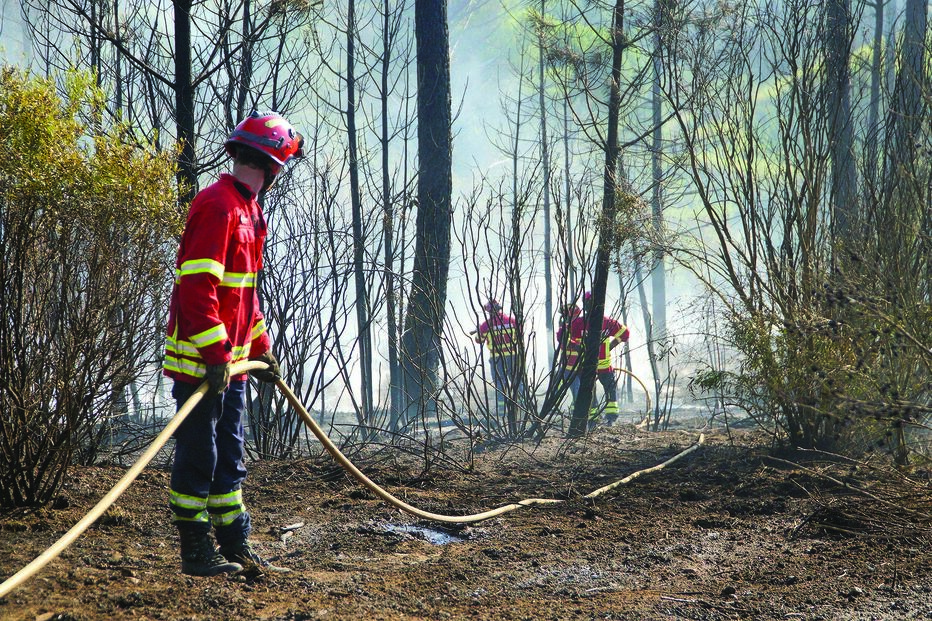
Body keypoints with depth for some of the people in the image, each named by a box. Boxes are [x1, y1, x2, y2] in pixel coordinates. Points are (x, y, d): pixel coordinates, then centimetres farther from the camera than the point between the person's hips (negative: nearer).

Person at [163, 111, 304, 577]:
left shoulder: (247, 208, 17)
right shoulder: (218, 205, -17)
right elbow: (197, 286, -24)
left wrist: (260, 349, 23)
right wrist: (216, 353, -27)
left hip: (231, 360, 10)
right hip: (201, 360, -10)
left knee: (229, 456, 14)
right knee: (198, 455, -2)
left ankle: (236, 547, 21)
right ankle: (196, 552, 4)